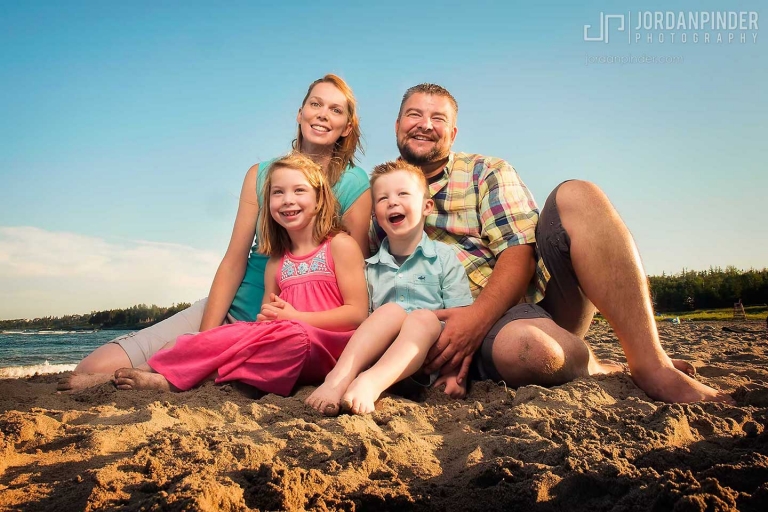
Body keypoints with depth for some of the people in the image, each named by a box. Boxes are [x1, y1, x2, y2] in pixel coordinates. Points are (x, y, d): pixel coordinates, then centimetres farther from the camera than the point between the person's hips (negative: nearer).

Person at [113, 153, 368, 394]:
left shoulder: (340, 245, 1)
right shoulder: (276, 262, 16)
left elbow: (357, 313, -6)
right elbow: (269, 323, 16)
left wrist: (294, 317, -12)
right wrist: (267, 316, -8)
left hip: (326, 349, -4)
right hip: (285, 351, 5)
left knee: (292, 336, -35)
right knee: (239, 333, -26)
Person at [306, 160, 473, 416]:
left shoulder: (444, 257, 7)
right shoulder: (371, 267, 15)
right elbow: (363, 319, 12)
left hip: (427, 356, -2)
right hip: (379, 352, 2)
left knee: (424, 317, -30)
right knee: (392, 310, -25)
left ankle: (371, 382, -50)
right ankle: (339, 378, -39)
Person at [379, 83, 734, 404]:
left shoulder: (486, 172, 9)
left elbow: (521, 250, -6)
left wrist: (477, 314, -23)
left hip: (535, 292, 3)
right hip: (483, 326, -2)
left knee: (576, 195, -23)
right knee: (527, 347, -40)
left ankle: (652, 366, -26)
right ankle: (588, 366, -7)